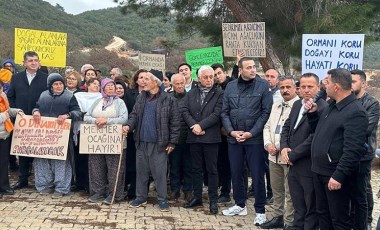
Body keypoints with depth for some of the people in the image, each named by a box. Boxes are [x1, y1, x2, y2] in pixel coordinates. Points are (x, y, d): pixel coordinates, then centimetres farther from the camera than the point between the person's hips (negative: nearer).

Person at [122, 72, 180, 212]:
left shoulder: (168, 100, -6)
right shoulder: (141, 98, 10)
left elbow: (174, 122, -5)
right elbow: (134, 115, 12)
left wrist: (172, 142, -7)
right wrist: (129, 126, -10)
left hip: (159, 143, -5)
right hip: (141, 141, 5)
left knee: (160, 172, 1)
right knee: (141, 170, 13)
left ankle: (162, 199, 14)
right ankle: (141, 197, 25)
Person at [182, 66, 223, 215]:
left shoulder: (219, 94, -1)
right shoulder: (191, 94, 12)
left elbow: (217, 114, -11)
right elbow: (184, 111, 3)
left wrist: (201, 125, -15)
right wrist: (193, 126, -13)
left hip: (210, 137, -4)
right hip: (194, 137, 4)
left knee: (212, 169, 2)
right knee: (196, 169, 12)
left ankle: (213, 200, 11)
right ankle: (197, 197, 22)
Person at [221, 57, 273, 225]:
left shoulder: (263, 85, -5)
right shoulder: (230, 87, 5)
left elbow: (266, 112, -8)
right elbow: (225, 112, 7)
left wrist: (251, 133, -12)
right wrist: (231, 131, -7)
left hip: (255, 137, -4)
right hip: (234, 138, 4)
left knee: (257, 175, 2)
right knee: (236, 172, 13)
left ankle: (260, 211, 13)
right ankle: (240, 205, 29)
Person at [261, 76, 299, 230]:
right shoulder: (276, 106, 16)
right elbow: (267, 127, 16)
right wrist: (268, 144, 0)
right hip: (274, 155, 7)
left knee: (290, 192, 2)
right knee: (276, 189, 17)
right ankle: (278, 217, 30)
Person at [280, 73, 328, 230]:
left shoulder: (323, 108, -17)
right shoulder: (297, 105, 11)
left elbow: (314, 139, -22)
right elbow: (287, 127, 15)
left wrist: (292, 155, -15)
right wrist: (284, 147, -3)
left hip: (309, 167, -7)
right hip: (293, 166, 8)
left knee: (311, 209, 10)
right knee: (298, 207, 20)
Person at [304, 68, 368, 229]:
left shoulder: (355, 112, -19)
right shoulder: (331, 105, 11)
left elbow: (353, 150, -23)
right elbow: (319, 132, 21)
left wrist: (338, 176, -24)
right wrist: (312, 113, 6)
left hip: (335, 175, -9)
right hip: (319, 171, 9)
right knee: (323, 213, 19)